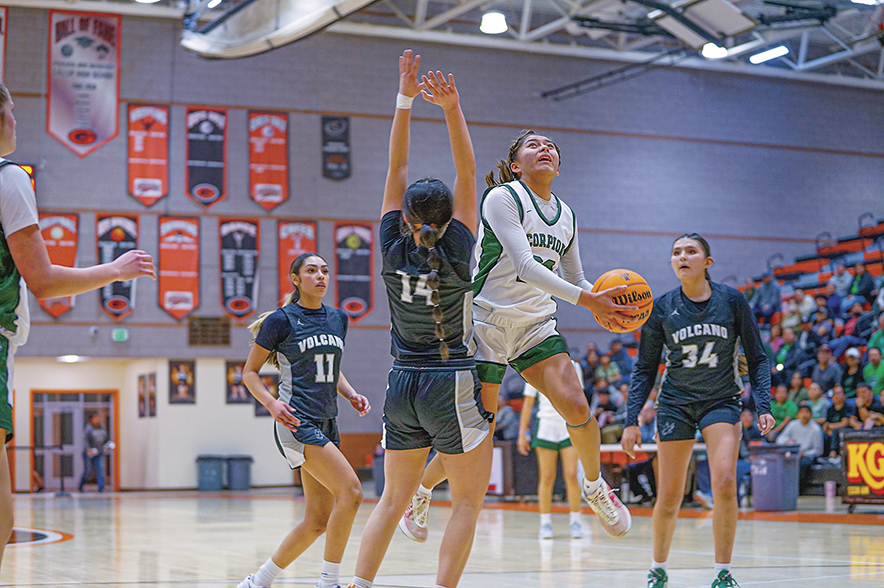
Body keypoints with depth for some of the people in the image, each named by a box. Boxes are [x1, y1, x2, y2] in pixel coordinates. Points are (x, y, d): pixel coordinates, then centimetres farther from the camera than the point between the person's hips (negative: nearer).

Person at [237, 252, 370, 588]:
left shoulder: (338, 319, 13)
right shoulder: (281, 320, -5)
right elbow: (250, 372, 0)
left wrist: (351, 394, 8)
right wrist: (271, 403, -16)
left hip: (326, 424, 7)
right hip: (296, 421, -7)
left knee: (318, 521, 4)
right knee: (350, 491, -20)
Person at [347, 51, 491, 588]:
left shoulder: (394, 250, -1)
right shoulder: (456, 253, -9)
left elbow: (397, 168, 3)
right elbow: (468, 173, -8)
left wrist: (405, 101, 3)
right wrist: (452, 108, -12)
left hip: (403, 384, 5)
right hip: (452, 385, -5)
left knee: (393, 499, 12)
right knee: (469, 501, 3)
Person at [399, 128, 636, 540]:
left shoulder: (565, 216, 10)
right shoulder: (502, 198, -11)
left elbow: (575, 278, 19)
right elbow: (524, 266, -22)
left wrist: (605, 302, -4)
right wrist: (587, 300, -28)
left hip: (536, 326, 5)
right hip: (487, 323, -5)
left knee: (576, 406, -16)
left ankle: (595, 487, 10)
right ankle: (421, 491, 24)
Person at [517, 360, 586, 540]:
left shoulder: (573, 367, 7)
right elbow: (528, 403, 7)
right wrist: (522, 434, 3)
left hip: (570, 426, 1)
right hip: (546, 425, -1)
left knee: (571, 475, -8)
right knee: (547, 477, -3)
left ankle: (576, 521, 3)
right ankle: (545, 522, 6)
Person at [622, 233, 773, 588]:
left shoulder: (732, 300, -5)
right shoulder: (662, 308, -4)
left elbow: (756, 358, 2)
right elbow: (645, 368, 3)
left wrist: (763, 407, -9)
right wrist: (632, 420, -3)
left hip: (722, 401, -1)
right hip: (675, 403, 1)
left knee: (724, 483, -20)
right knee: (669, 498, 1)